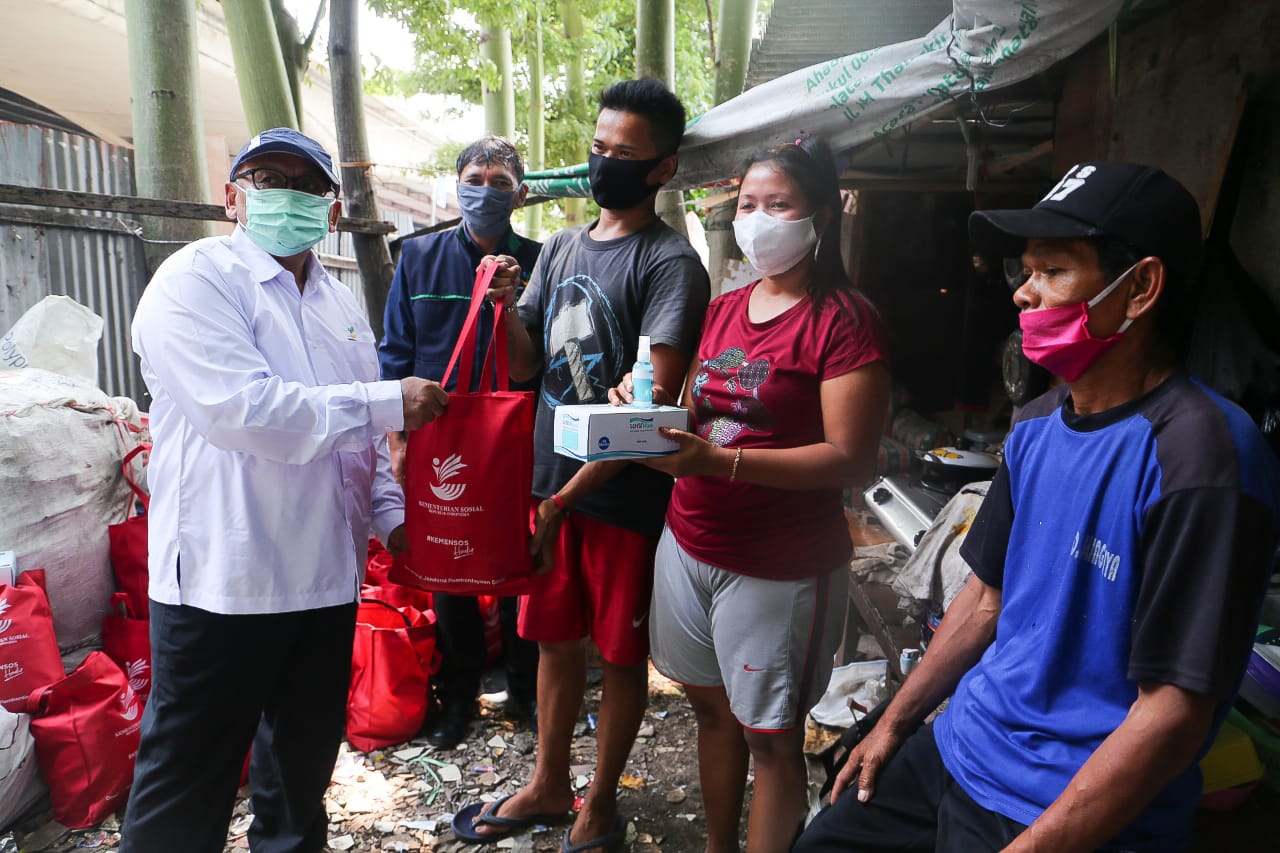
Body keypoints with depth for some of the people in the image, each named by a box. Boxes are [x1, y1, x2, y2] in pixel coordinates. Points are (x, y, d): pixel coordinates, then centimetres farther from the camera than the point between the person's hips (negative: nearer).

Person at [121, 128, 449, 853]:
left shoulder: (341, 302, 14)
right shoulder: (195, 279, -8)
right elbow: (243, 409, -23)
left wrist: (390, 515, 5)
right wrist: (390, 403, -17)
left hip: (328, 576, 7)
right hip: (223, 582, -6)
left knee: (304, 765, 22)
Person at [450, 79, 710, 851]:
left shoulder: (672, 264, -12)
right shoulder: (562, 247, 9)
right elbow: (525, 366, 11)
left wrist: (567, 498, -19)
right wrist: (505, 304, -9)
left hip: (623, 497, -6)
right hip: (550, 483, 6)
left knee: (622, 654, 11)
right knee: (556, 640, 19)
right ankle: (548, 785, 40)